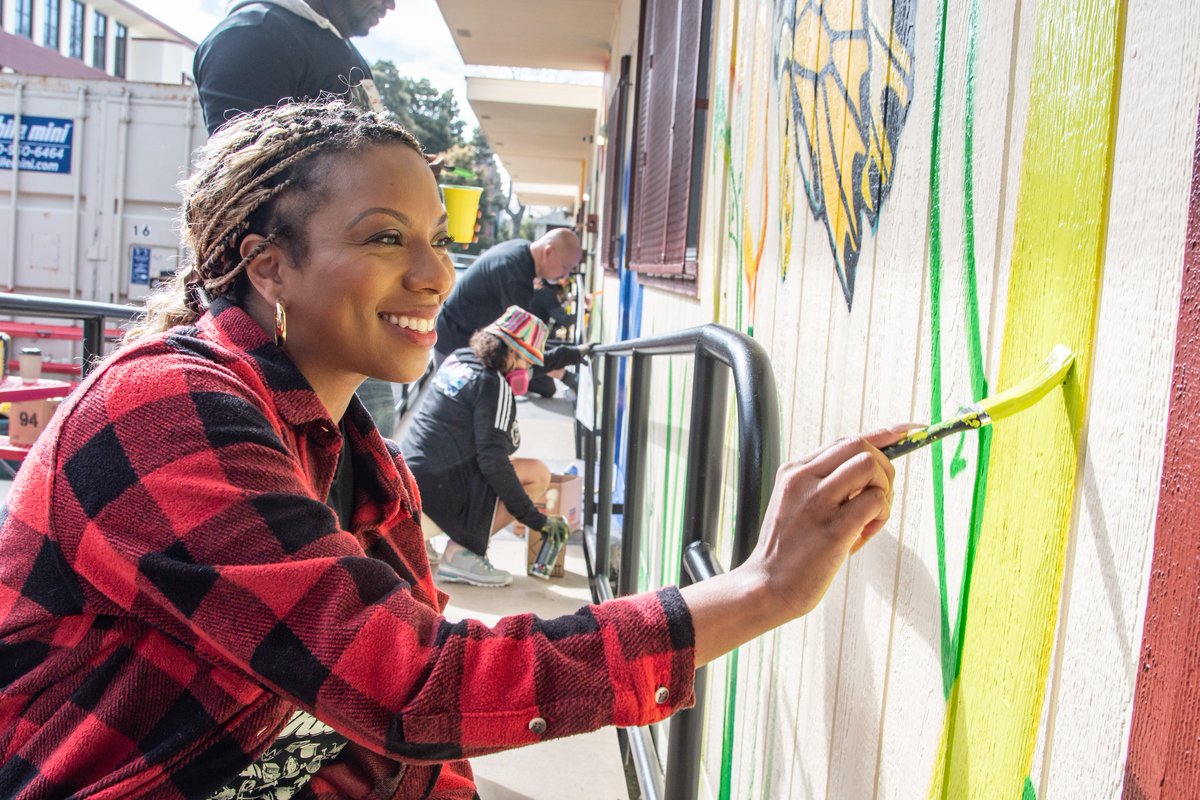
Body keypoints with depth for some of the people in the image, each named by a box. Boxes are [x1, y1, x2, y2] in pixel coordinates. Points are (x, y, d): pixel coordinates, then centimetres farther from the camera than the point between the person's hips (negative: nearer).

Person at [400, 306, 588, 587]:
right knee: (538, 474, -3)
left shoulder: (459, 358, 11)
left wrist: (574, 353, 40)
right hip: (438, 486, -9)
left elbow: (518, 364, 30)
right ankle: (461, 553, -10)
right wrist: (537, 520, -14)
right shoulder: (494, 386, -14)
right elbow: (493, 462, -19)